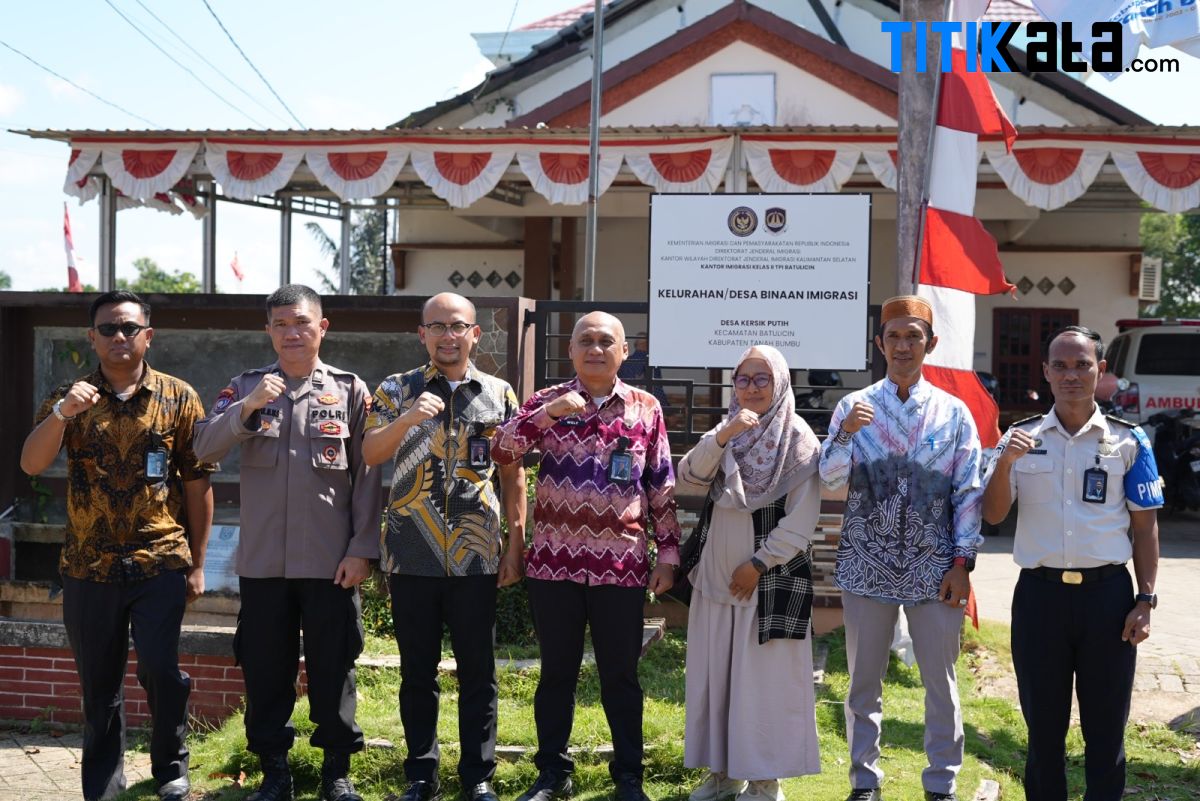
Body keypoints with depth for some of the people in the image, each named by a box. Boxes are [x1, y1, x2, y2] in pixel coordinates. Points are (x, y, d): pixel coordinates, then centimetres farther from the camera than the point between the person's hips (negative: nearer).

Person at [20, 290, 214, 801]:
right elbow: (30, 465, -8)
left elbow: (197, 484, 3)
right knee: (98, 684, 10)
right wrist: (62, 412, -25)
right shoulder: (70, 398, 5)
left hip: (160, 562, -2)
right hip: (88, 567, 2)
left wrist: (196, 564, 1)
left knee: (160, 669, -10)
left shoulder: (178, 398, 1)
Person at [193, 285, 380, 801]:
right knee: (265, 669, 9)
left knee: (333, 669, 6)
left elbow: (368, 477, 0)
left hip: (331, 562, -2)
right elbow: (205, 447, -5)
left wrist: (362, 550, -6)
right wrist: (248, 407, -20)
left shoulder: (350, 391, 2)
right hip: (262, 561, 2)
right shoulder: (245, 388, 7)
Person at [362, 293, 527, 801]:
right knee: (417, 672, 8)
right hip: (412, 557, 0)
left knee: (478, 672, 6)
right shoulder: (396, 391, 4)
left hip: (476, 558, 0)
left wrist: (516, 546, 3)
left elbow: (513, 477, 8)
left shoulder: (499, 395, 7)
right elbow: (368, 455, -9)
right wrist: (406, 419, -27)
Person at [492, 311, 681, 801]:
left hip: (621, 564, 0)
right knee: (557, 671, 10)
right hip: (555, 561, 0)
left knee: (620, 674, 8)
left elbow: (662, 489, 7)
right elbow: (501, 452, -9)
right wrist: (548, 413, -20)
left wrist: (668, 556, 4)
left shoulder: (646, 408, 5)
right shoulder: (547, 402, 4)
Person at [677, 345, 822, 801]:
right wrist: (722, 436, -19)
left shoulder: (798, 439, -6)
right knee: (714, 671, 9)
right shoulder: (724, 434, 10)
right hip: (717, 573, 5)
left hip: (772, 577, -5)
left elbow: (802, 519, -10)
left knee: (764, 676, -2)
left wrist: (758, 564, -12)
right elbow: (689, 479, -6)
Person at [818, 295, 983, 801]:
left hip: (934, 568, 0)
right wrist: (845, 434, -22)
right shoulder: (854, 407, 1)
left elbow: (968, 493, 1)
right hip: (867, 565, 0)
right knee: (864, 681, 10)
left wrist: (962, 562, -5)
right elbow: (831, 481, -6)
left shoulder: (954, 412, 2)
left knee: (940, 682, 8)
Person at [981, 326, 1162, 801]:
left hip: (1107, 593, -1)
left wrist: (1145, 601, -2)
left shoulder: (1128, 442, 1)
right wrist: (1005, 463, -17)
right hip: (1039, 593, 1)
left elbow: (1145, 527, 4)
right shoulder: (1021, 438, 4)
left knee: (1105, 725, 9)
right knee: (1043, 722, 12)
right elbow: (993, 515, 0)